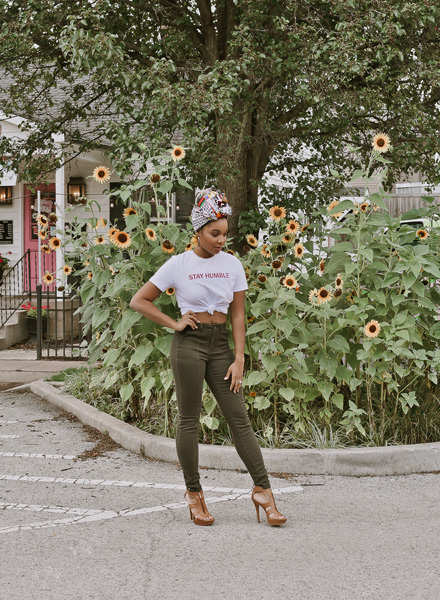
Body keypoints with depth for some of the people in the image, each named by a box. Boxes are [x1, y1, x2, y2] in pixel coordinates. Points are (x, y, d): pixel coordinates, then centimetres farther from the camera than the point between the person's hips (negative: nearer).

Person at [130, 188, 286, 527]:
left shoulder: (232, 265, 6)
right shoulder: (179, 265, -2)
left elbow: (238, 315, 5)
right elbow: (139, 301, 2)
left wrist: (239, 359, -2)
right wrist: (174, 323, -5)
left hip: (221, 345, 3)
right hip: (190, 343, -3)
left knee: (239, 417, -1)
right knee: (189, 419, 1)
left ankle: (263, 490, 0)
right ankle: (194, 493, 11)